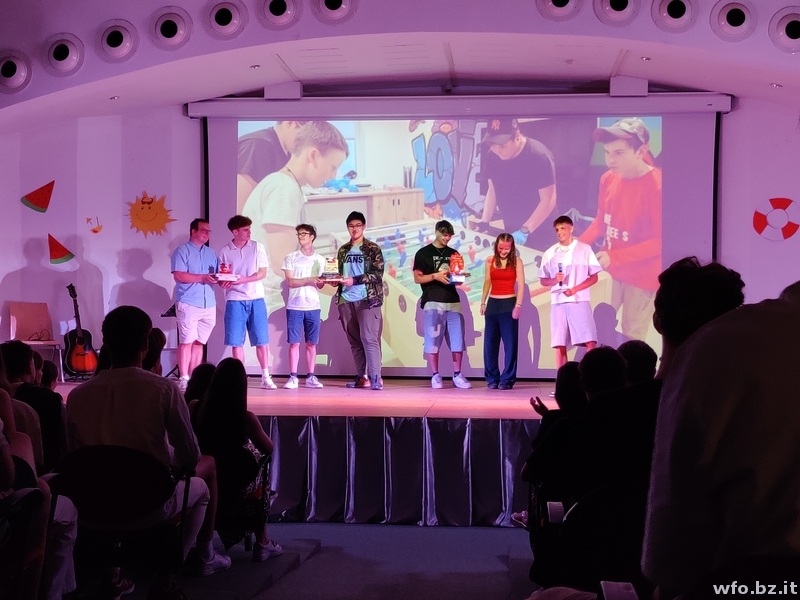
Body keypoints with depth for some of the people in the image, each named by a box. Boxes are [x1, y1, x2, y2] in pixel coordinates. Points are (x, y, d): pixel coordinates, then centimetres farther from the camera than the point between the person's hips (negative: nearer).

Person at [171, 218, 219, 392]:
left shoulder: (211, 253, 18)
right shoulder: (182, 251, -2)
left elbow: (217, 274, 18)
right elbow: (179, 276, -13)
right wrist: (202, 277, -18)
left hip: (209, 305, 6)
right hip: (188, 304, -6)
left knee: (199, 342, 9)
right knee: (186, 342, -5)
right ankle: (184, 379, -3)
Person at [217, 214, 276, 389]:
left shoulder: (257, 247, 3)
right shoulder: (224, 251, 4)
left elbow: (262, 273, -2)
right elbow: (221, 277, 6)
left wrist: (242, 280, -15)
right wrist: (223, 282, -17)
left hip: (256, 298, 0)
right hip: (235, 300, 0)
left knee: (262, 339, 0)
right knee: (236, 341, 0)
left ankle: (265, 376, 8)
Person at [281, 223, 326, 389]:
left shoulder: (320, 259, 9)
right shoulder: (291, 258, 3)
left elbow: (320, 285, 8)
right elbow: (291, 282, -5)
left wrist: (323, 282, -14)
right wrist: (309, 280, -16)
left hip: (313, 307, 2)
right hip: (295, 306, -2)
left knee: (312, 343, 4)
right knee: (294, 342, -2)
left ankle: (310, 377, 9)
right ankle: (293, 377, 2)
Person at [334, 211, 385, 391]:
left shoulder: (373, 249, 0)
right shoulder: (343, 251, 15)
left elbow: (378, 273, -9)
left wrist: (355, 280, -17)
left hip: (367, 299, -5)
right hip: (346, 300, 5)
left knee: (369, 338, -11)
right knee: (354, 341, 7)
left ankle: (375, 377, -10)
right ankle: (361, 376, 13)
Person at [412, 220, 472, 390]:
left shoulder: (454, 254, 16)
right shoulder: (423, 253, 3)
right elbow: (417, 278, -1)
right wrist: (435, 276, -15)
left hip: (453, 302, 4)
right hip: (433, 302, -4)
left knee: (458, 340, 2)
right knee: (432, 341, -4)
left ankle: (457, 375, 10)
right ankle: (435, 376, 5)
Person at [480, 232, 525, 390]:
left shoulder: (516, 261, -2)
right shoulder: (490, 261, 7)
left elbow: (521, 285, -5)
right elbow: (487, 282, 13)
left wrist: (518, 305, -13)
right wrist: (483, 302, 8)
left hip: (509, 303, -3)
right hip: (492, 303, 3)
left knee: (510, 342, -1)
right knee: (490, 343, 4)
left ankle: (507, 379, 5)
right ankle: (492, 378, 13)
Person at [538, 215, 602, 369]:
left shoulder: (584, 249, 4)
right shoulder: (550, 253, 9)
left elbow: (594, 277, 3)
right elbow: (543, 281, 12)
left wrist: (575, 289, -12)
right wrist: (555, 280, -11)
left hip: (580, 301, -2)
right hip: (558, 303, 2)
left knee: (590, 341, -9)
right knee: (559, 344, 0)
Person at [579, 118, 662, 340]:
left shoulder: (656, 186, -23)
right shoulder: (608, 179, -2)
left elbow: (660, 241, -21)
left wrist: (614, 257, -27)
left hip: (643, 277, -6)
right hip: (611, 270, 6)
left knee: (630, 339, 6)